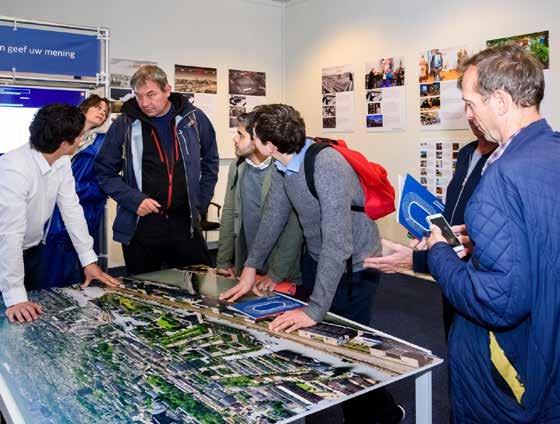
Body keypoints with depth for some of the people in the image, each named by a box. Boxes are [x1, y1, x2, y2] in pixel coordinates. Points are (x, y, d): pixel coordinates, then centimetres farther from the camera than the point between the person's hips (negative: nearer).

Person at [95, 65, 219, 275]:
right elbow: (105, 172, 3)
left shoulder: (193, 118, 1)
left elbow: (210, 163, 13)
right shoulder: (124, 124, -3)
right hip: (140, 227, -1)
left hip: (186, 224, 1)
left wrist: (199, 205, 7)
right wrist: (134, 200, -11)